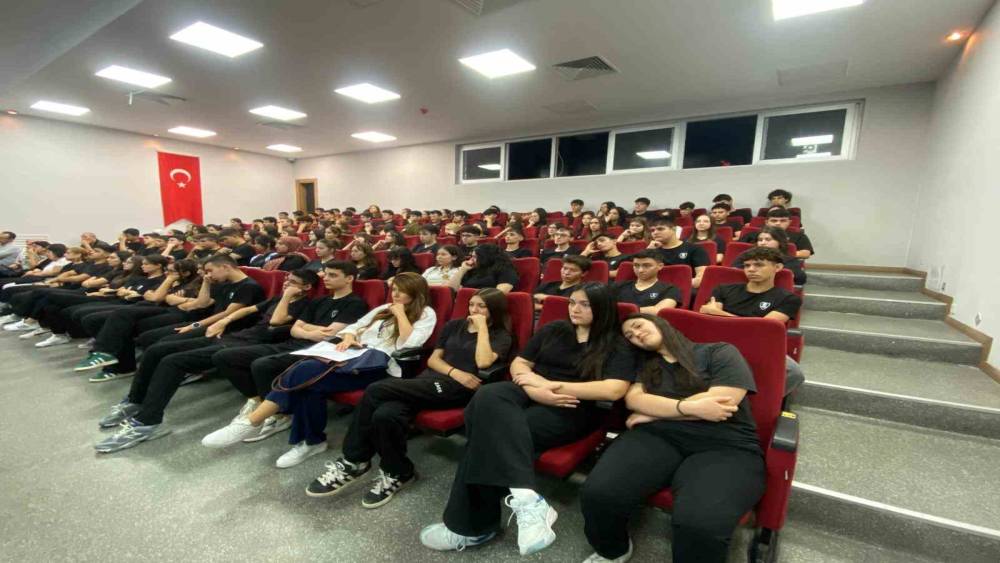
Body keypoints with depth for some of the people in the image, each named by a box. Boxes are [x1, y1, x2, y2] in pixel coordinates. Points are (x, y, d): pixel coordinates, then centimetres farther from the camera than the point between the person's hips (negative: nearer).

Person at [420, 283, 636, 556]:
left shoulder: (617, 345, 4)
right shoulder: (552, 330, 17)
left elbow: (614, 390, -13)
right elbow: (518, 364, 14)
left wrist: (553, 386, -13)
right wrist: (536, 388, -10)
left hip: (573, 409, -4)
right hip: (530, 395, 5)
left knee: (492, 430, -29)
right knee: (488, 398, -32)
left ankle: (470, 527, -18)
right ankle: (525, 497, -40)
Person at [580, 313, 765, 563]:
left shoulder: (719, 352, 7)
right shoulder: (643, 364, 20)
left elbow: (722, 402, -8)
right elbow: (633, 399, 3)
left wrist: (653, 413, -1)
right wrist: (689, 407, -12)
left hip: (724, 446, -3)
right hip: (656, 437, 3)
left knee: (700, 524, -36)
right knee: (598, 494, -25)